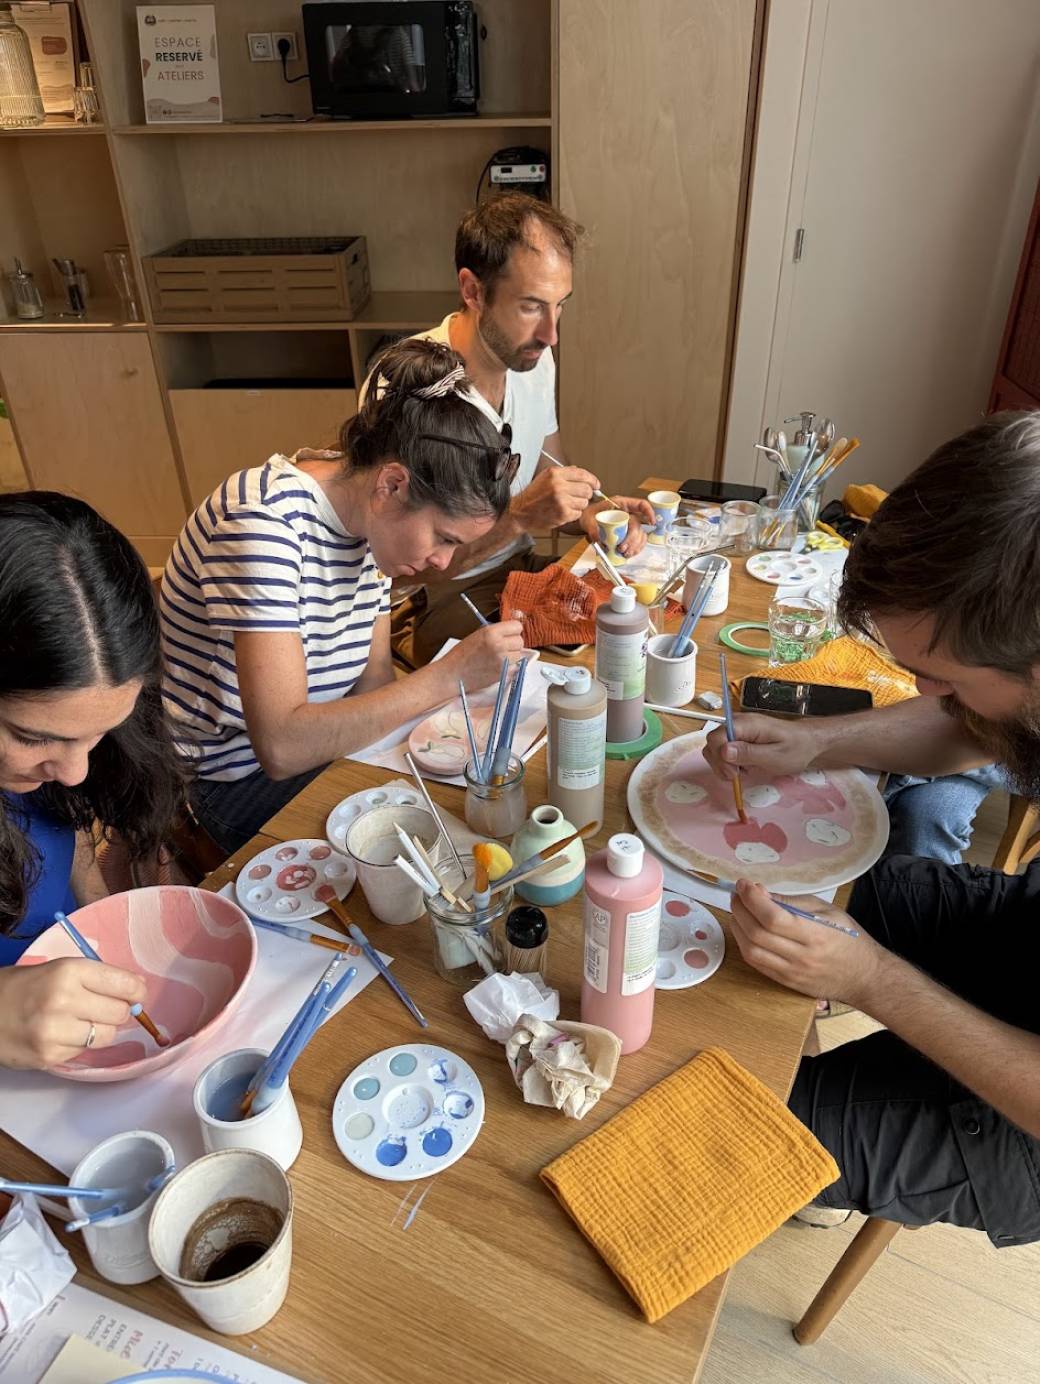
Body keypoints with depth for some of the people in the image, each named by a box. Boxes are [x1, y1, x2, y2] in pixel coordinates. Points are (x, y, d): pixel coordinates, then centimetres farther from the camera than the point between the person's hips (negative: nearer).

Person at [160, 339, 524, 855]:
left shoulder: (370, 515, -3)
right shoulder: (264, 519, -28)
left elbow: (372, 681, -2)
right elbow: (281, 747, -35)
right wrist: (449, 675, -35)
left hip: (316, 745, 7)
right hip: (229, 781, -7)